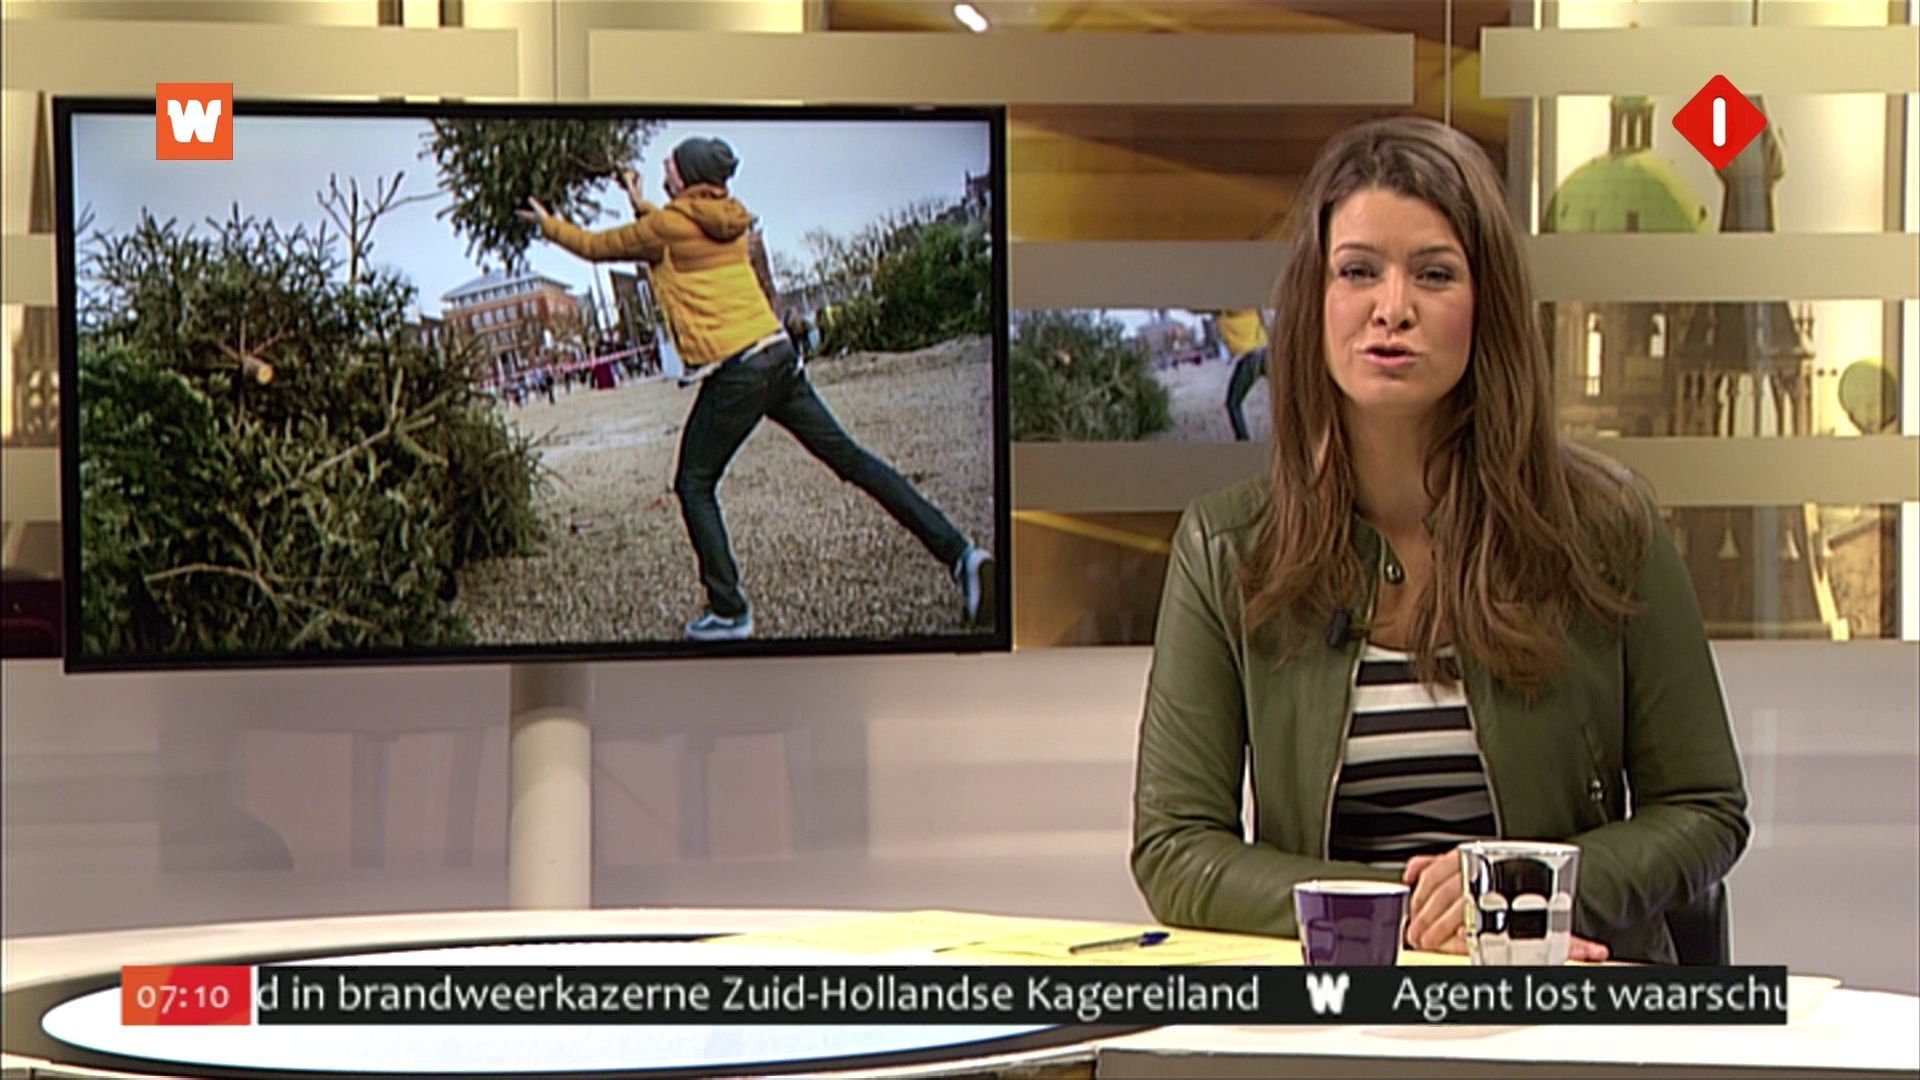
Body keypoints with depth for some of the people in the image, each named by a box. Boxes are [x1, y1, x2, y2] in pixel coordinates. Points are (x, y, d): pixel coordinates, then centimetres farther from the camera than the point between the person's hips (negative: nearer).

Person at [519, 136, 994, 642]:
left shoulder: (667, 224, -4)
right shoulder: (729, 220, 15)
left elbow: (598, 247, 9)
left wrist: (550, 225, 26)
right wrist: (642, 207, 40)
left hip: (734, 373, -7)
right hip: (779, 355, 7)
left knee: (694, 486, 8)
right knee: (848, 457, 5)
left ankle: (729, 611, 2)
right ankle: (959, 553, -3)